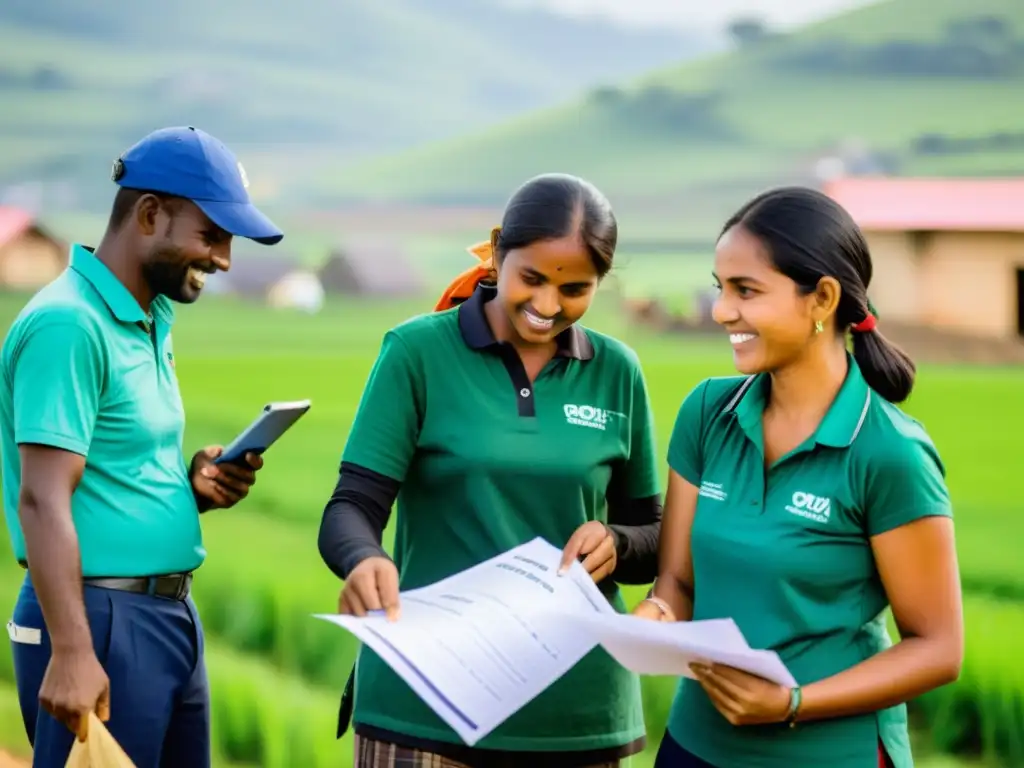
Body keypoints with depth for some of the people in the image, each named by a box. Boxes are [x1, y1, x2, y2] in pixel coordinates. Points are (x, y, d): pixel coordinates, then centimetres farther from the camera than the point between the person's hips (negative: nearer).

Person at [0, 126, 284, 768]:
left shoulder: (153, 323, 14)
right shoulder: (68, 323, -15)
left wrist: (194, 485, 2)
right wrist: (71, 652, -27)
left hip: (172, 614, 9)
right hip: (101, 617, -9)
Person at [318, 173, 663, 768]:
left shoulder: (617, 373, 6)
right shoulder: (419, 352, -3)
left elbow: (654, 539, 12)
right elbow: (352, 509, -8)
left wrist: (615, 544, -11)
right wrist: (365, 561, -30)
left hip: (577, 707, 3)